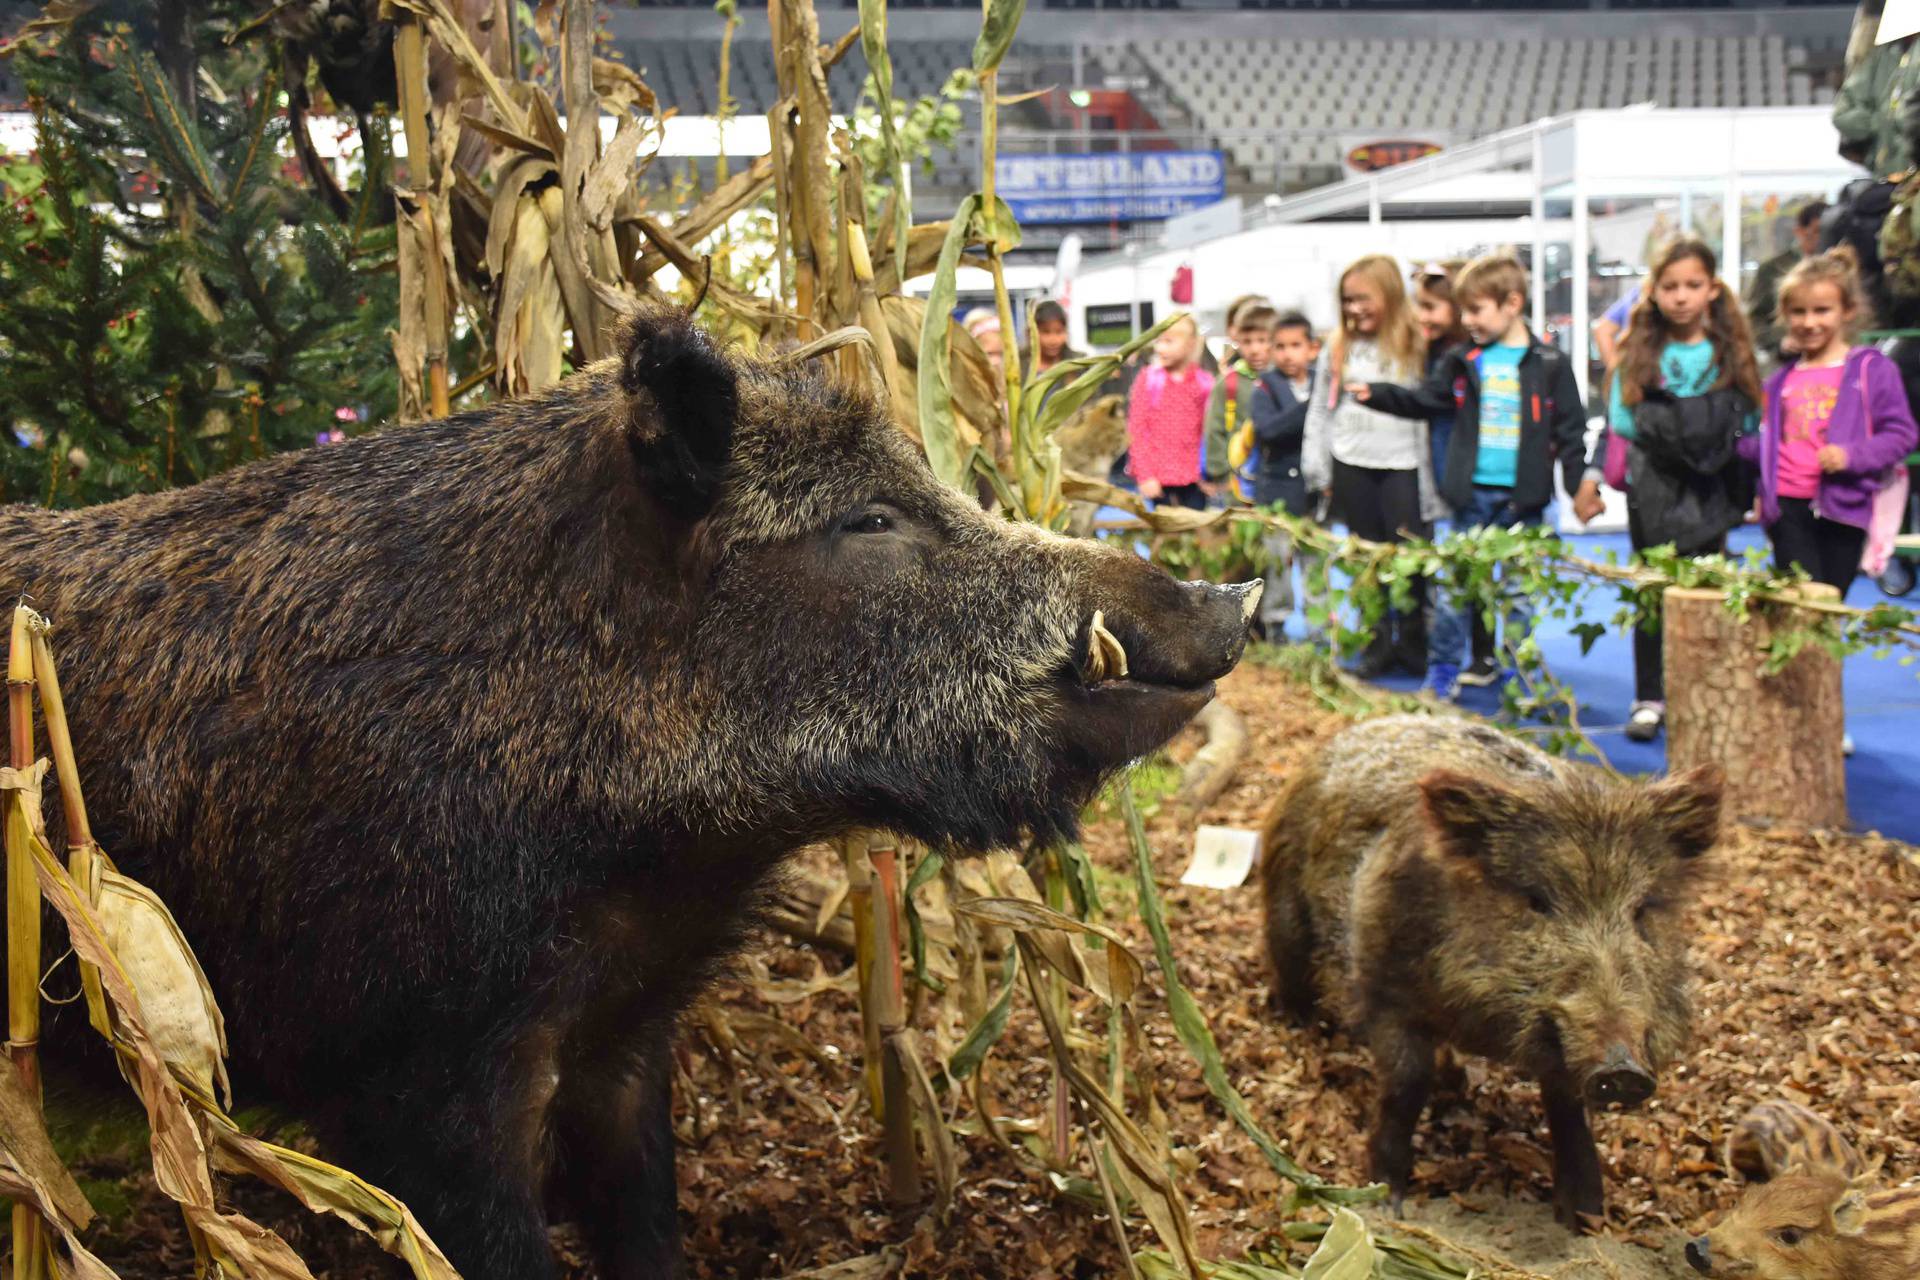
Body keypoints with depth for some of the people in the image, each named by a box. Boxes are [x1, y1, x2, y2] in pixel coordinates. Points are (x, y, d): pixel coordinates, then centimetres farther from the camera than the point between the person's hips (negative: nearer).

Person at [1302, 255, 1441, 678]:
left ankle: (1413, 642, 13)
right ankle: (1379, 642, 20)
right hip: (1352, 466, 4)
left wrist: (1431, 481, -10)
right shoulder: (1339, 346, 6)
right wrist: (1318, 470, 8)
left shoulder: (1415, 345, -5)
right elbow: (1320, 409, 12)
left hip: (1402, 464, -3)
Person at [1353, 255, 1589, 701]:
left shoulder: (1549, 364, -3)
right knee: (1453, 589, 5)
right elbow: (1423, 400, 10)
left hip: (1524, 498, -2)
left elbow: (1570, 429, -1)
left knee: (1520, 594, 8)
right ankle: (1441, 676, 15)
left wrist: (1581, 487, -6)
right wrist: (1376, 394, -3)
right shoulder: (1462, 362, 5)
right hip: (1472, 495, 2)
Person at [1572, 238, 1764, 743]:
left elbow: (1749, 425, 6)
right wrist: (1593, 477, -2)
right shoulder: (1639, 354, 3)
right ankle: (1650, 698, 13)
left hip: (1710, 492, 0)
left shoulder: (1731, 354, 2)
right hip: (1652, 491, 1)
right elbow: (1617, 424, 5)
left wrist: (1754, 490, 4)